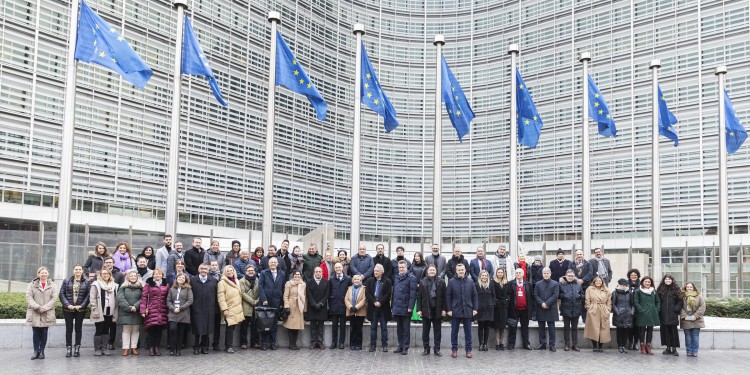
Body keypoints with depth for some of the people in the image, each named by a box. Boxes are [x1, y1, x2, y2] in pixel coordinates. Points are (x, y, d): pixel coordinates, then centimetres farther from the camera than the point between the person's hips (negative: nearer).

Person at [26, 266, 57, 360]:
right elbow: (29, 297, -3)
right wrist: (37, 307, -16)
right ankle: (36, 351, 7)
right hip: (35, 313, 0)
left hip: (47, 313, 0)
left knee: (44, 333, 2)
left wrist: (45, 307, -14)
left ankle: (42, 351, 8)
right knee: (36, 333, 1)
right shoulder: (32, 285, 7)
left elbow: (54, 298, -1)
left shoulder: (52, 285, 7)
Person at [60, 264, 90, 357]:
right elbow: (62, 294, 1)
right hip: (68, 309, 0)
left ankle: (77, 348, 10)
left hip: (80, 309, 0)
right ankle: (68, 349, 7)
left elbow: (88, 296, -1)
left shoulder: (86, 283, 5)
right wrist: (67, 305, -11)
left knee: (78, 329, 4)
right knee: (69, 329, 2)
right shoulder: (66, 281, 7)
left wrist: (81, 306, -12)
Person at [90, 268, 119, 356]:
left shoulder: (114, 285, 14)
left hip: (110, 312, 4)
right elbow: (92, 298, -7)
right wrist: (95, 310, -13)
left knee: (106, 331, 8)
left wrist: (115, 311, 9)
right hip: (100, 313, -4)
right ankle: (97, 349, 5)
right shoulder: (96, 284, -1)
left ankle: (105, 348, 12)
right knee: (99, 331, -1)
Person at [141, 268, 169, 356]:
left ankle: (157, 347, 11)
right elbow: (144, 297, -1)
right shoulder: (148, 284, 3)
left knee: (159, 330, 3)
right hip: (151, 311, -3)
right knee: (152, 329, -6)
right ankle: (151, 348, 4)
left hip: (162, 311, 3)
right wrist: (143, 310, -8)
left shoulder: (166, 285, 13)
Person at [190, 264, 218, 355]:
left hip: (209, 310, 2)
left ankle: (204, 347, 15)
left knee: (207, 329, 5)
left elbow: (216, 295, 6)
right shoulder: (192, 280, 3)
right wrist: (191, 307, -5)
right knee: (197, 329, 0)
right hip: (196, 309, -1)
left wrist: (215, 308, 0)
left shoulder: (213, 281, 8)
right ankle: (196, 347, 10)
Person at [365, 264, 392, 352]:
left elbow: (388, 294, -8)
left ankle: (385, 345, 9)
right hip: (373, 307, 2)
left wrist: (380, 302, -15)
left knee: (384, 327, 4)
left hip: (383, 307, -2)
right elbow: (367, 293, -1)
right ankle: (372, 345, 11)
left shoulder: (387, 281, -1)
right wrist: (374, 302, -12)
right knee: (373, 327, 7)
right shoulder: (369, 281, 6)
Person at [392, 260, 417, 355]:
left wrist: (410, 307, -18)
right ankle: (400, 346, 20)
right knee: (399, 328, 12)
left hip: (405, 308, -6)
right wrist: (392, 306, 13)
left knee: (406, 328, 1)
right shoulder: (396, 278, 14)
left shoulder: (411, 278, -6)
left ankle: (405, 348, 6)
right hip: (396, 308, 6)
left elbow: (413, 293, -12)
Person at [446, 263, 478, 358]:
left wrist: (475, 308, 0)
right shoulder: (451, 282, -2)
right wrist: (449, 309, -6)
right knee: (454, 332, 6)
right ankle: (454, 350, 15)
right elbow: (448, 296, -1)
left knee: (468, 332, 8)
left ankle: (468, 349, 16)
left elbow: (474, 296, 6)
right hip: (455, 311, -1)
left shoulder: (470, 281, 3)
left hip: (467, 311, 1)